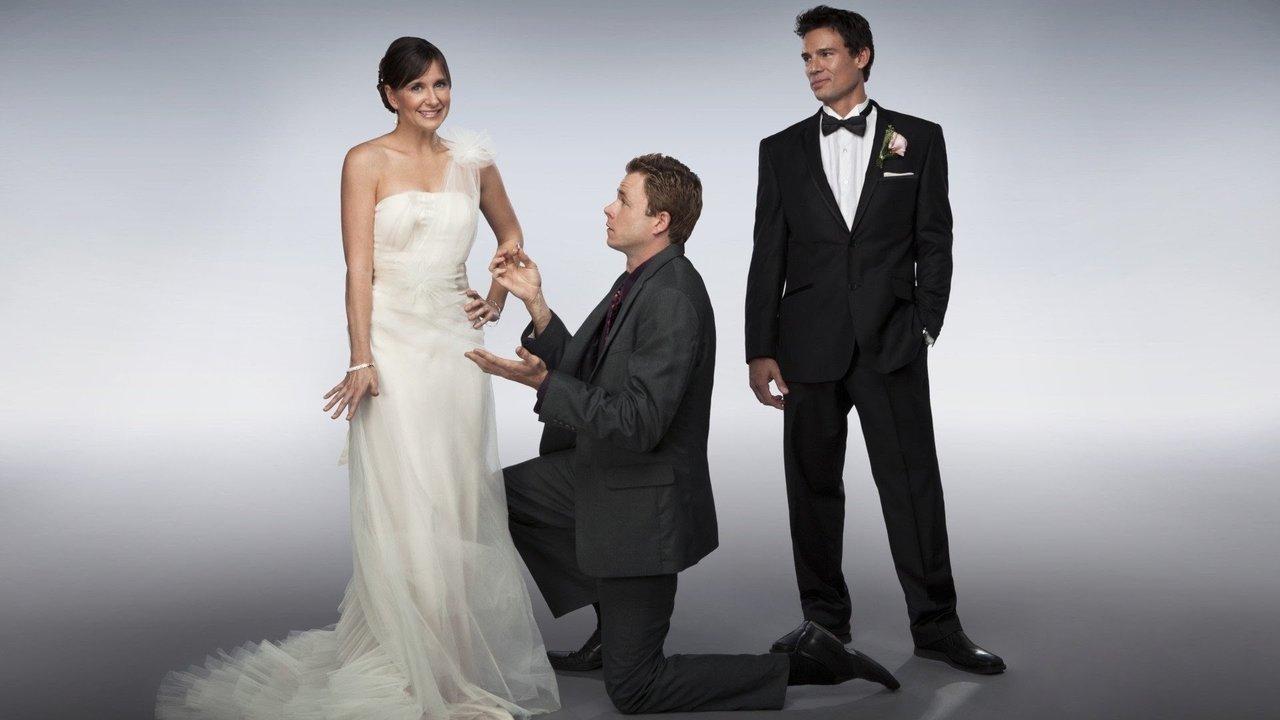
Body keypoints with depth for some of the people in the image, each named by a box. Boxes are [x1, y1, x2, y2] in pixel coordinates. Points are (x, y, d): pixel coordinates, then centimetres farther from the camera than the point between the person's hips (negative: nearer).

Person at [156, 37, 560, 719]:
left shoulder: (472, 160, 9)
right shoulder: (367, 162, -3)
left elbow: (510, 234, 24)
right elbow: (359, 267, -9)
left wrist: (496, 300, 12)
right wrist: (361, 361, -17)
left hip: (457, 342, 4)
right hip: (393, 342, -4)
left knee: (461, 498, 8)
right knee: (402, 502, -1)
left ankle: (459, 647, 25)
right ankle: (412, 657, 13)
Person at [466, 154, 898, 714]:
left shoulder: (673, 298, -26)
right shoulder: (638, 283, 5)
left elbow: (638, 425, -28)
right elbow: (580, 372, 7)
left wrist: (542, 381, -30)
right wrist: (535, 303, -1)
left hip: (642, 503, -9)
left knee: (633, 690, -1)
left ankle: (804, 664, 7)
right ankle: (613, 616, 25)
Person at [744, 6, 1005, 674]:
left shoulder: (919, 139, 7)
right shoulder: (782, 150, 10)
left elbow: (934, 243, 6)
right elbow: (767, 258, 6)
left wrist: (924, 327, -3)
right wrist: (760, 351, 0)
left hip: (891, 344, -1)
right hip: (809, 345, 2)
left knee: (913, 482, 0)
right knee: (812, 486, 7)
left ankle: (936, 625, 12)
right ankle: (825, 619, 21)